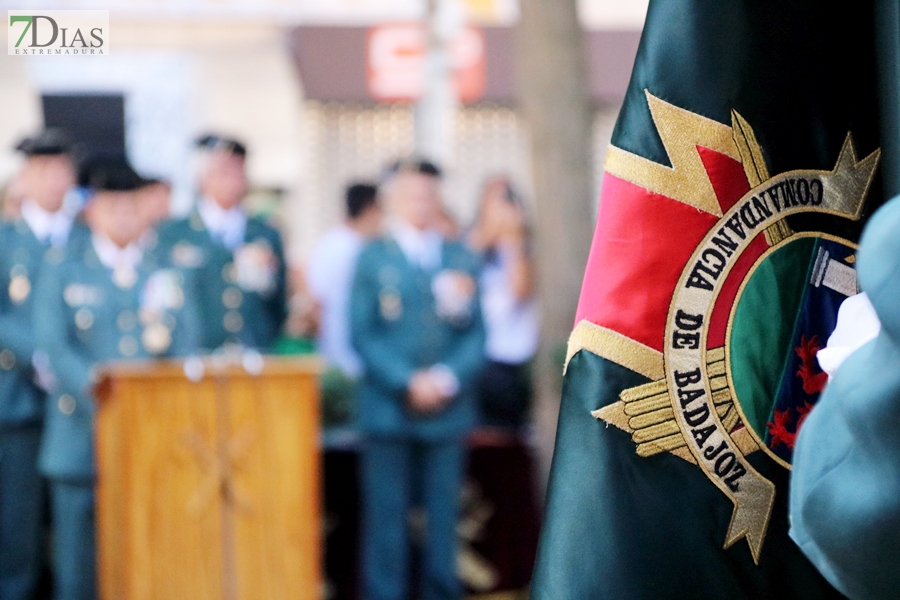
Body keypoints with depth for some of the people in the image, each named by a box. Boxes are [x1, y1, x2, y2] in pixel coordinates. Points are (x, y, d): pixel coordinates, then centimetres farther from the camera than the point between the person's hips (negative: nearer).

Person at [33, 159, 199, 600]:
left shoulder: (167, 277, 15)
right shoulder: (61, 273, 8)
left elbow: (185, 349, 8)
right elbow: (51, 344, -4)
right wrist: (94, 385, -22)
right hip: (82, 441, -1)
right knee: (77, 562, 0)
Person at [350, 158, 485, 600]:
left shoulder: (462, 260, 12)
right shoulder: (372, 258, 4)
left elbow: (476, 334, 9)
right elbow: (362, 335, -2)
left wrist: (448, 378, -9)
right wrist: (408, 382, -12)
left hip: (448, 410, 2)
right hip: (389, 410, -2)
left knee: (443, 517, 5)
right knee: (386, 518, -1)